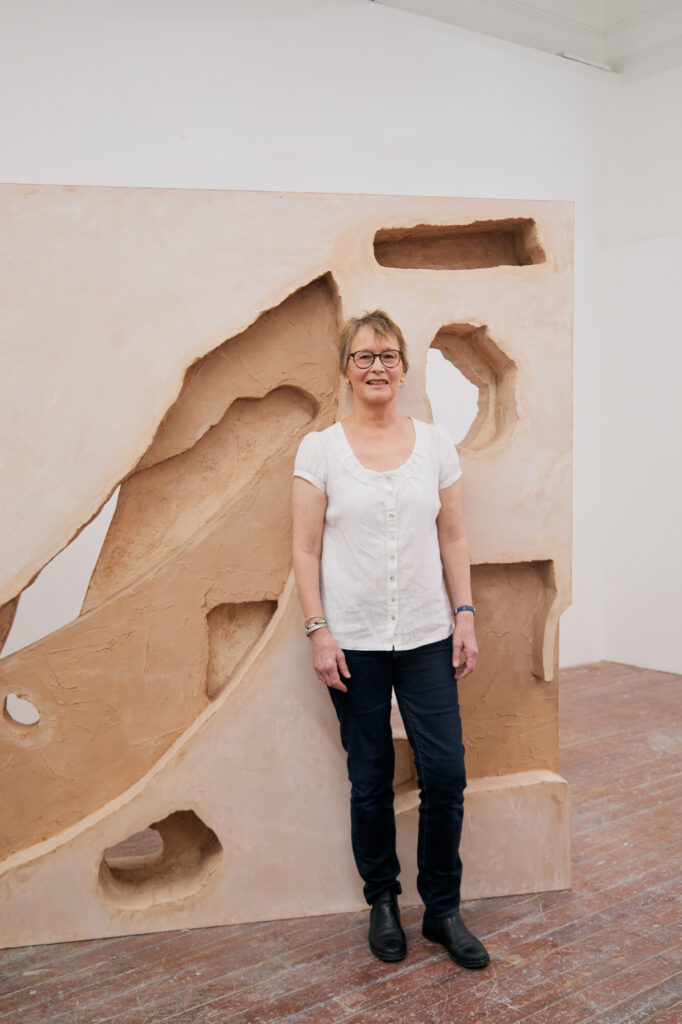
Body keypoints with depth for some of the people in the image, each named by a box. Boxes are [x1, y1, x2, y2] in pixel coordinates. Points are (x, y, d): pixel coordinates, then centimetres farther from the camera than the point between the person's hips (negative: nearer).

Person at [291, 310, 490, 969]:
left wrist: (465, 617, 2)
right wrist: (318, 632, -8)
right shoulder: (320, 448, -1)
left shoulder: (435, 443, 5)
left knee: (445, 774, 1)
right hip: (355, 641, -2)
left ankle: (442, 910, 22)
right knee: (370, 781, 8)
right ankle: (382, 902, 30)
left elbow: (453, 538, 8)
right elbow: (306, 550, -2)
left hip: (427, 636, 2)